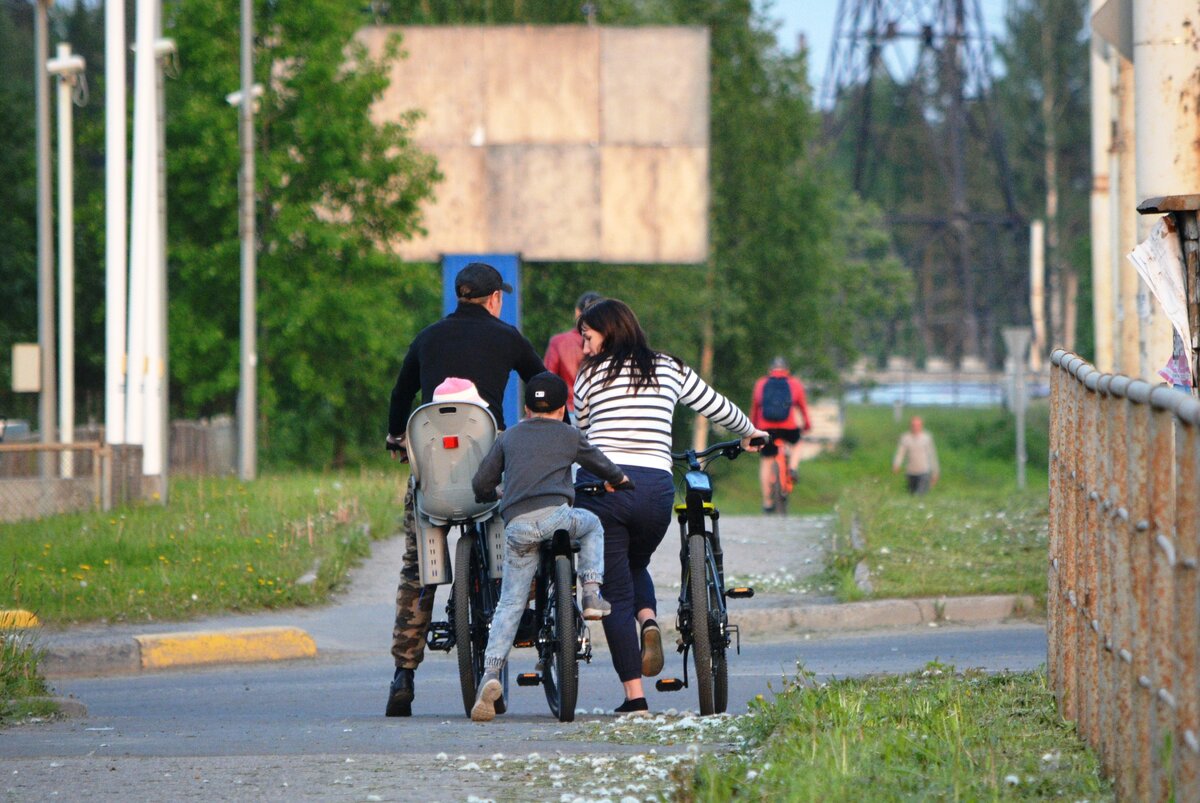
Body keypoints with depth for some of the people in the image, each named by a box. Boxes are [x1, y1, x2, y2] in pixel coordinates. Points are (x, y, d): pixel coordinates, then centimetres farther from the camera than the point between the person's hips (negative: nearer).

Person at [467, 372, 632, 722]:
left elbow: (481, 483, 20)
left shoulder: (509, 437, 22)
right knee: (592, 525, 32)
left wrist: (489, 498, 44)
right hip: (554, 515, -2)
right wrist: (617, 479, 57)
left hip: (516, 525, 2)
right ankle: (592, 594, 18)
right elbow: (598, 462, 34)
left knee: (509, 605, 6)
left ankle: (491, 673, -9)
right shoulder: (569, 435, 18)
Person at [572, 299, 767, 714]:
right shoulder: (670, 370, 14)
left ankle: (634, 694, -4)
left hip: (601, 484, -3)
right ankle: (648, 619, -3)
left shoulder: (591, 374, 6)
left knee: (616, 592, 3)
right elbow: (718, 407, 26)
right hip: (655, 487, 3)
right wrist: (749, 433, 45)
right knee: (635, 566, 29)